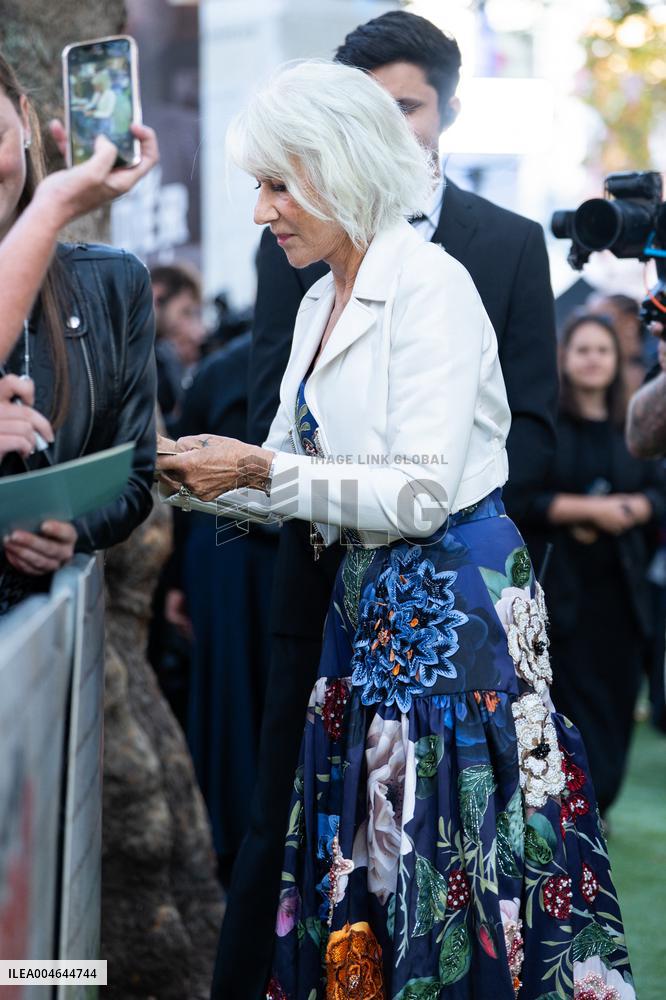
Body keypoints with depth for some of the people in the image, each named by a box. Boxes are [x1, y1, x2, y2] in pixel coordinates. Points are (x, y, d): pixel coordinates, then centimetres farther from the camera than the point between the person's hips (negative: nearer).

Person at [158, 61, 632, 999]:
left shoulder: (430, 287, -13)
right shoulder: (322, 303, 13)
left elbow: (424, 494, -19)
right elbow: (292, 460, 17)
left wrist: (264, 473, -19)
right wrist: (220, 472, -1)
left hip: (454, 600, -8)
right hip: (371, 599, 8)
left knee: (446, 845, -4)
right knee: (363, 841, 10)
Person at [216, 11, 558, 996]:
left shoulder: (513, 244, 6)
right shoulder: (295, 241, 7)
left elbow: (532, 426, 1)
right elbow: (273, 415, 1)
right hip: (329, 574, 0)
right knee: (287, 822, 2)